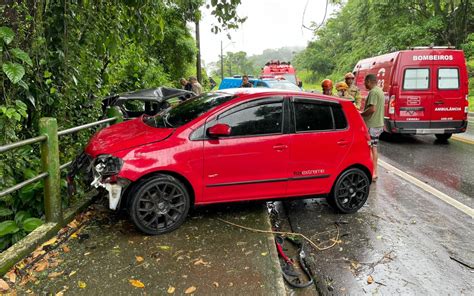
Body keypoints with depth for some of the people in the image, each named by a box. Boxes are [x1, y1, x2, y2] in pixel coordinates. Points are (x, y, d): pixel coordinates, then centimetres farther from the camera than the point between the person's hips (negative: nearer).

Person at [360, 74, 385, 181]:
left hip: (371, 125, -10)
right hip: (379, 124, 10)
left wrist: (361, 114, -11)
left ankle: (371, 173, -4)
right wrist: (364, 112, 14)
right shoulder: (380, 91, 16)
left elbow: (372, 109, -25)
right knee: (374, 148, 15)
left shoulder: (373, 92, -16)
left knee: (368, 148, -5)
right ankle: (374, 172, 21)